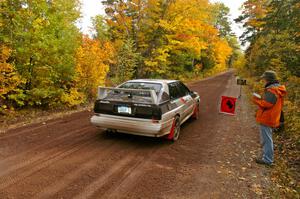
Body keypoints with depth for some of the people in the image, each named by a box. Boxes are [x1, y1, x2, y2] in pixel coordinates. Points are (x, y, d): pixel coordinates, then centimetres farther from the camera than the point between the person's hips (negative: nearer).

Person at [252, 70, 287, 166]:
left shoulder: (271, 90, -20)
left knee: (266, 139, -3)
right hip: (270, 119, 11)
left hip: (266, 119, -11)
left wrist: (256, 100, -10)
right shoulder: (277, 88, 14)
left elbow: (265, 104, -24)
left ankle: (267, 159, 5)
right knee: (267, 138, 20)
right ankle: (267, 157, 31)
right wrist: (260, 99, 8)